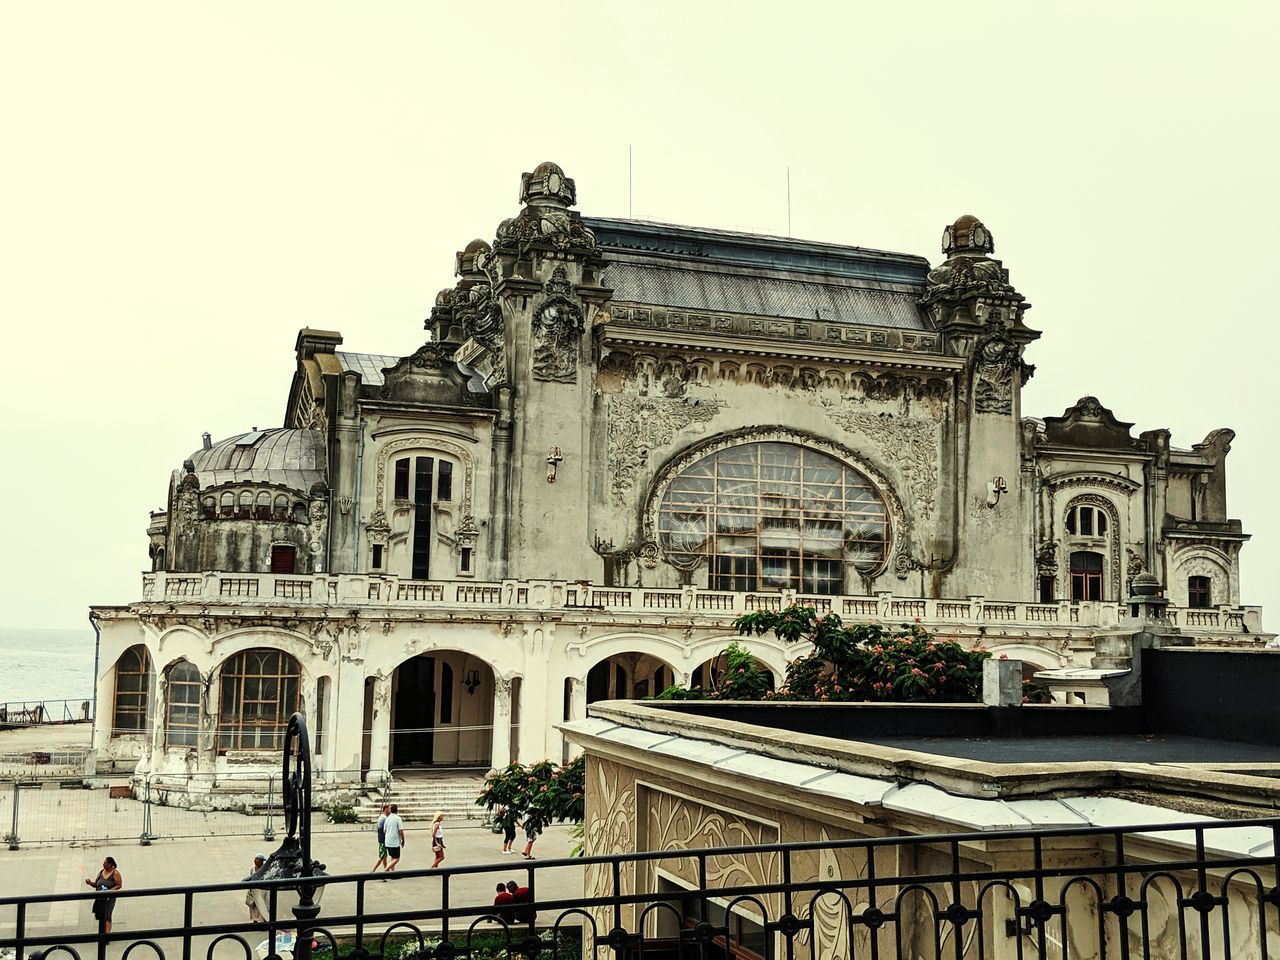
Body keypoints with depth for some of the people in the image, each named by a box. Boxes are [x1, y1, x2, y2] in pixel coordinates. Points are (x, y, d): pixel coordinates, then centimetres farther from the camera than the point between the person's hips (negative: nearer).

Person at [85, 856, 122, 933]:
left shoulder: (115, 873, -7)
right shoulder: (101, 872, 8)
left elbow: (119, 885, -8)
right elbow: (95, 884, 12)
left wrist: (110, 891, -20)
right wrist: (90, 883, -8)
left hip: (109, 898, -6)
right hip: (99, 898, 6)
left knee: (107, 917, -14)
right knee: (100, 917, 12)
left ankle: (107, 934, -20)